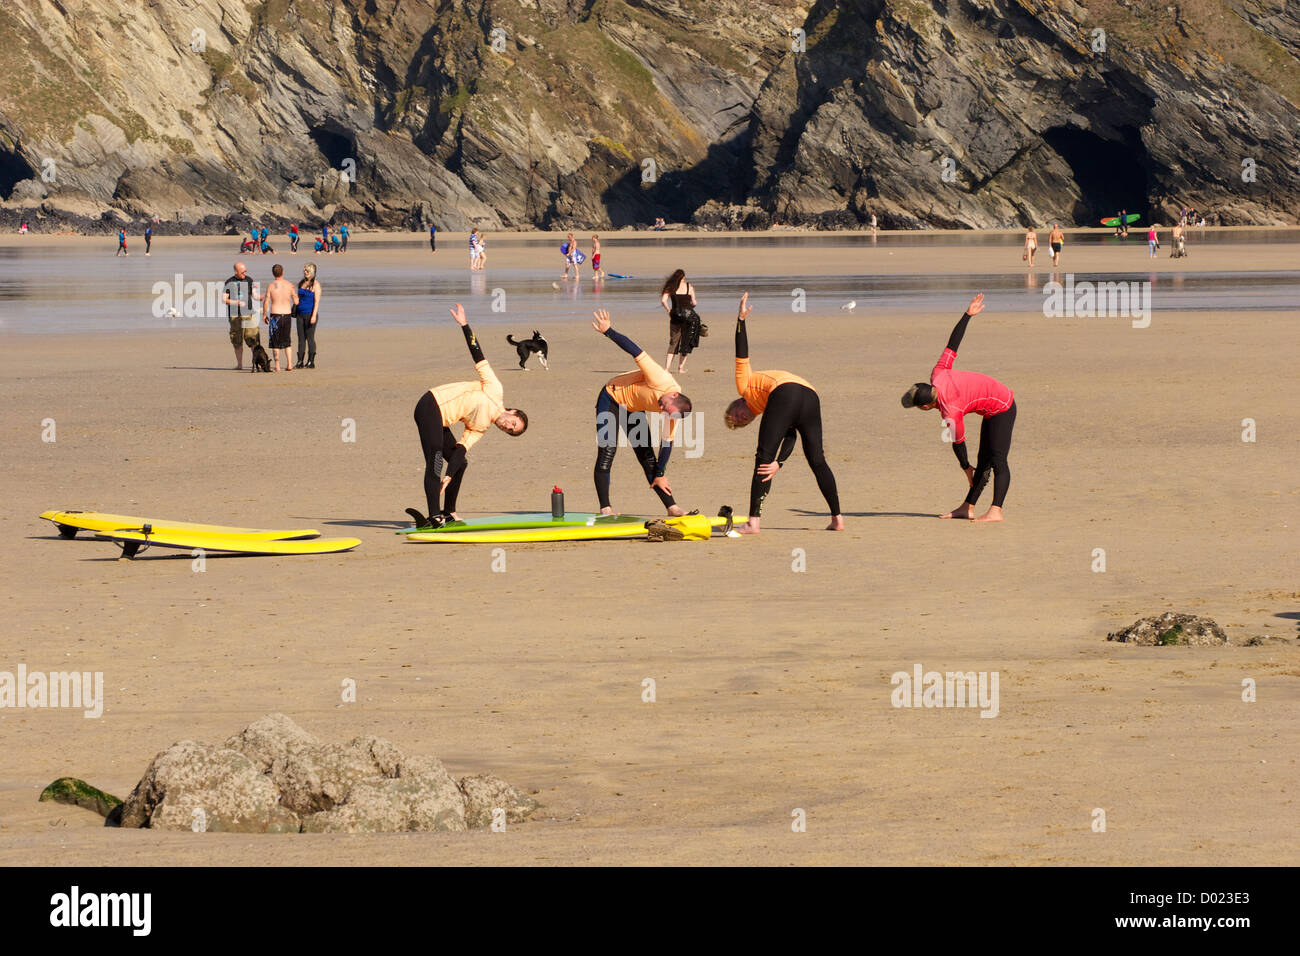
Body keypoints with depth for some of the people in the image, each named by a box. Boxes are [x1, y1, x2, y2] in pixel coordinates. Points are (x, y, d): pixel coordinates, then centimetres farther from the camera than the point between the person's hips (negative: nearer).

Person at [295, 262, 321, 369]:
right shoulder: (301, 283, 14)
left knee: (310, 338, -4)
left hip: (310, 314, -6)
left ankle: (311, 362, 0)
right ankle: (300, 362, 6)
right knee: (301, 338, 5)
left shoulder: (315, 284, -6)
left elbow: (317, 301, -11)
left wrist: (314, 315, -18)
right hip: (300, 314, 6)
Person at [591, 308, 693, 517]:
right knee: (607, 452, -16)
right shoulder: (661, 381, -36)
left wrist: (660, 475, -5)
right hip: (612, 397, -5)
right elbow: (635, 351, -36)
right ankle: (605, 509, -16)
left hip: (632, 409, 5)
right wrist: (608, 331, -38)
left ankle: (672, 507, 5)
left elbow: (667, 443, -10)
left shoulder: (673, 415, -19)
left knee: (648, 458, 2)